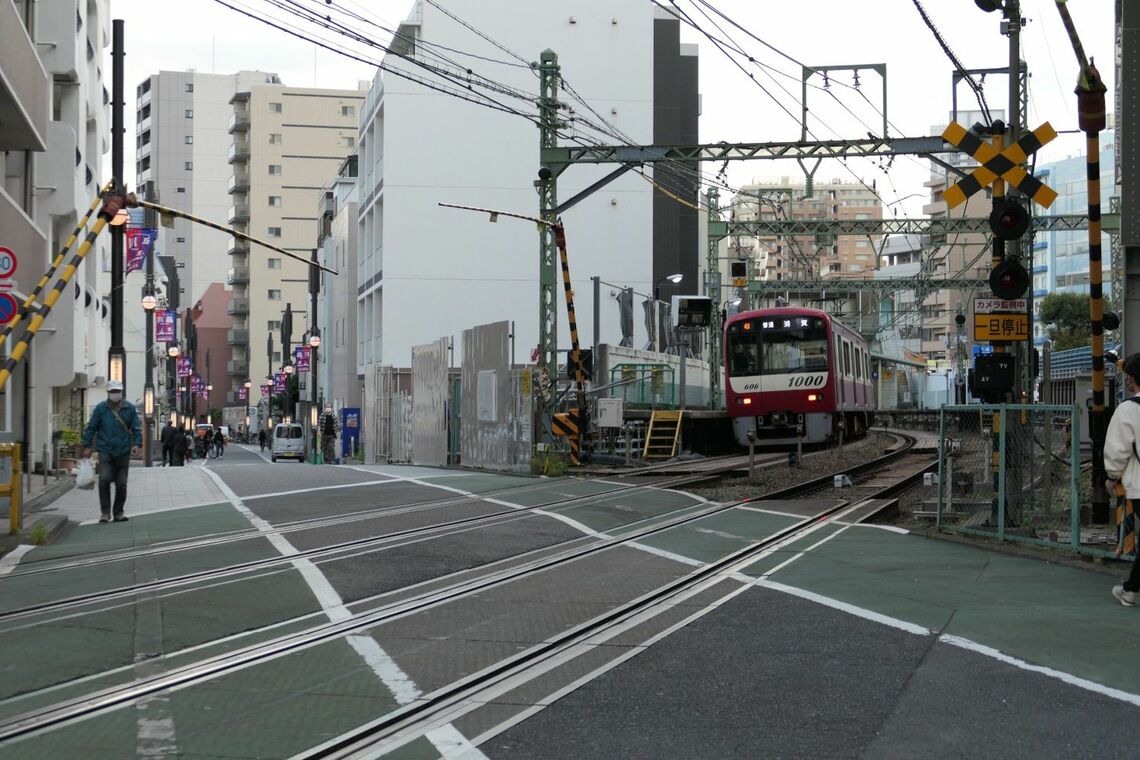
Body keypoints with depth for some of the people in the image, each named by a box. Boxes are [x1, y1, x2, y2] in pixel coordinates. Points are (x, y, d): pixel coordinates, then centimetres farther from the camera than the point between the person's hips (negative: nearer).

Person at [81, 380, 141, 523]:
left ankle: (118, 513, 18)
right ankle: (105, 512, -8)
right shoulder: (101, 408, 2)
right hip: (105, 451, -2)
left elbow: (136, 428, 6)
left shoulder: (129, 408, 5)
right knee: (104, 479, -17)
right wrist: (87, 446, 1)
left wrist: (137, 443, -9)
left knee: (121, 484, 6)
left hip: (123, 452, 2)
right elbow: (91, 428, 6)